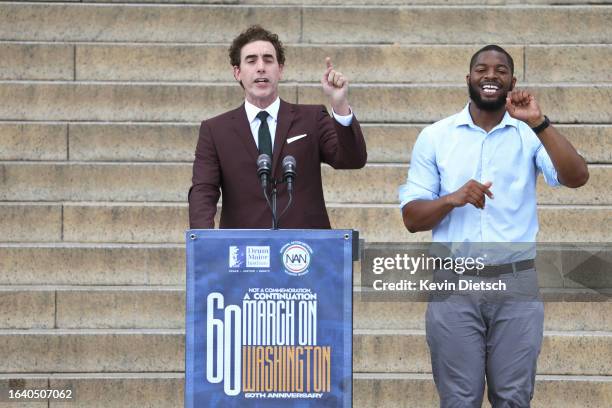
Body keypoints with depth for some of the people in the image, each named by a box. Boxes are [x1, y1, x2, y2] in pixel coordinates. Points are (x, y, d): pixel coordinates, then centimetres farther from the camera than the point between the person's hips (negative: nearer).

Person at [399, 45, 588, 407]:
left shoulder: (530, 135, 4)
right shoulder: (435, 137, 5)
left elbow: (577, 177, -12)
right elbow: (412, 218, 3)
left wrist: (539, 123, -21)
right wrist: (453, 199, -15)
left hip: (517, 284, 0)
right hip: (455, 284, 0)